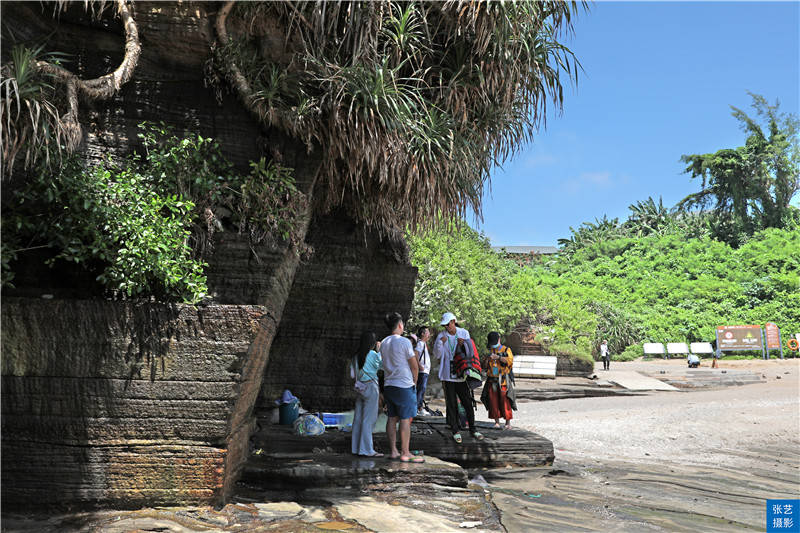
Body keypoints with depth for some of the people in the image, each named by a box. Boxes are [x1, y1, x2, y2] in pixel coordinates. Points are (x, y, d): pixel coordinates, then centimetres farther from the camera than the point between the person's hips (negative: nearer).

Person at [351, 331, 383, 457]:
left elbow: (353, 374, 10)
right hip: (370, 387, -7)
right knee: (368, 419, -4)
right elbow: (381, 365, 5)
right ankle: (367, 449, -3)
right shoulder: (373, 354, -11)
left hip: (360, 388, 7)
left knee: (358, 418, 10)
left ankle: (355, 447, 16)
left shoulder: (356, 356, 7)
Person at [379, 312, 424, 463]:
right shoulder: (404, 342, -11)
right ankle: (405, 453, -1)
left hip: (388, 385, 7)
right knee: (405, 419, -3)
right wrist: (414, 381, 8)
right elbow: (415, 366, -9)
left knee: (392, 418, 10)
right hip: (404, 386, -7)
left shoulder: (383, 343, 10)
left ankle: (393, 451, 14)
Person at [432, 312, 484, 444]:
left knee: (468, 403, 3)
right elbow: (437, 355, -2)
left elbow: (470, 352, 4)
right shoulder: (442, 336, 2)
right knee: (451, 405, 3)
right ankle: (456, 431, 12)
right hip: (448, 375, 0)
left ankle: (472, 429, 15)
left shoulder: (464, 333, 4)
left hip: (462, 374, 1)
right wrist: (440, 342, -19)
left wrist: (463, 344, -17)